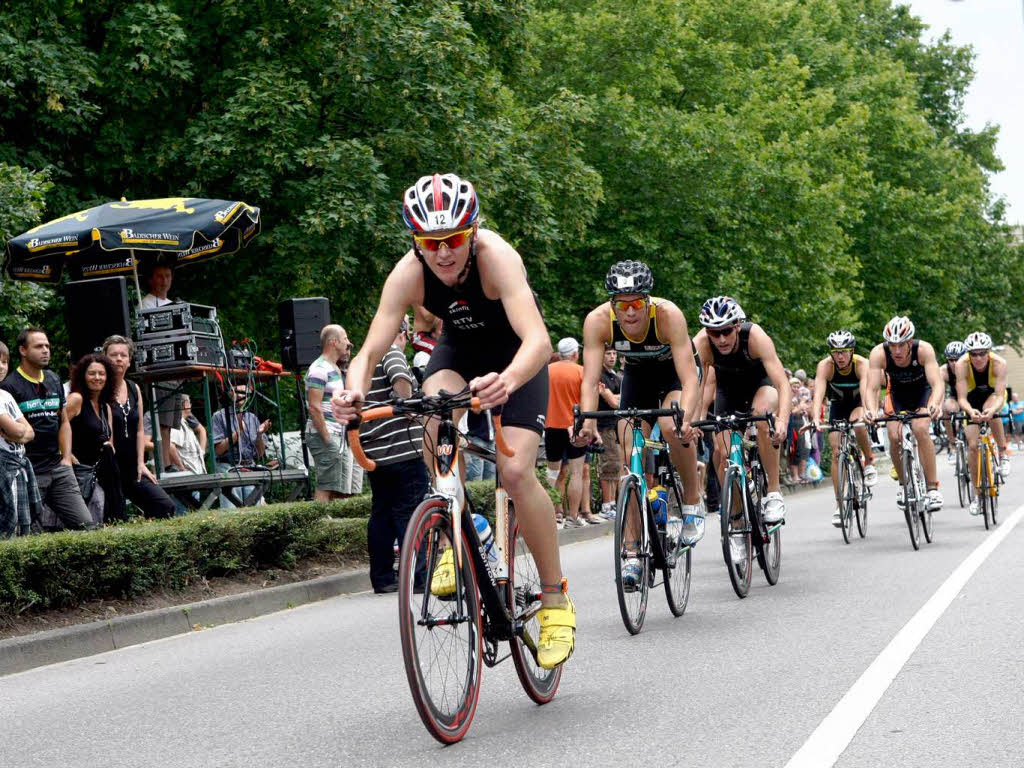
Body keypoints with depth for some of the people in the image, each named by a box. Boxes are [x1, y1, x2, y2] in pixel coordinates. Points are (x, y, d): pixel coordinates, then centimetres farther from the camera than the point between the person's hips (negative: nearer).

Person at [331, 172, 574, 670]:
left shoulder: (496, 256, -36)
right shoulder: (408, 274, -27)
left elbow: (537, 340, -48)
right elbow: (370, 351, -29)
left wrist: (507, 382, -68)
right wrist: (354, 390, -52)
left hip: (515, 356, -3)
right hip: (459, 348, 3)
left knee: (516, 471, -21)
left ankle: (555, 598, -4)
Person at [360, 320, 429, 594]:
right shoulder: (393, 353, -8)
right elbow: (401, 381, -27)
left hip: (373, 452, 8)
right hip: (402, 449, -8)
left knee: (381, 514, 12)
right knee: (409, 514, -4)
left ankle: (382, 579, 13)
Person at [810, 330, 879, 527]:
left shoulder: (862, 364, -31)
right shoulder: (825, 366, -28)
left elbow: (866, 391, -45)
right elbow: (818, 393, -39)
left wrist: (866, 414, -63)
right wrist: (816, 419, -56)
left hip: (858, 403, -1)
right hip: (838, 405, 1)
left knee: (858, 423, -35)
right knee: (836, 452, -10)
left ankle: (869, 462, -9)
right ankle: (839, 504, -4)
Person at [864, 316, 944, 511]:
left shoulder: (924, 350, -33)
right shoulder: (879, 354, -30)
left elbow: (937, 384, -40)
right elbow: (872, 388, -34)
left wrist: (934, 404, -60)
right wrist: (871, 410, -54)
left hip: (922, 390, -2)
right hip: (897, 392, 2)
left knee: (920, 429, -26)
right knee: (894, 436, -19)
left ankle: (933, 487, -19)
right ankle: (903, 483, 6)